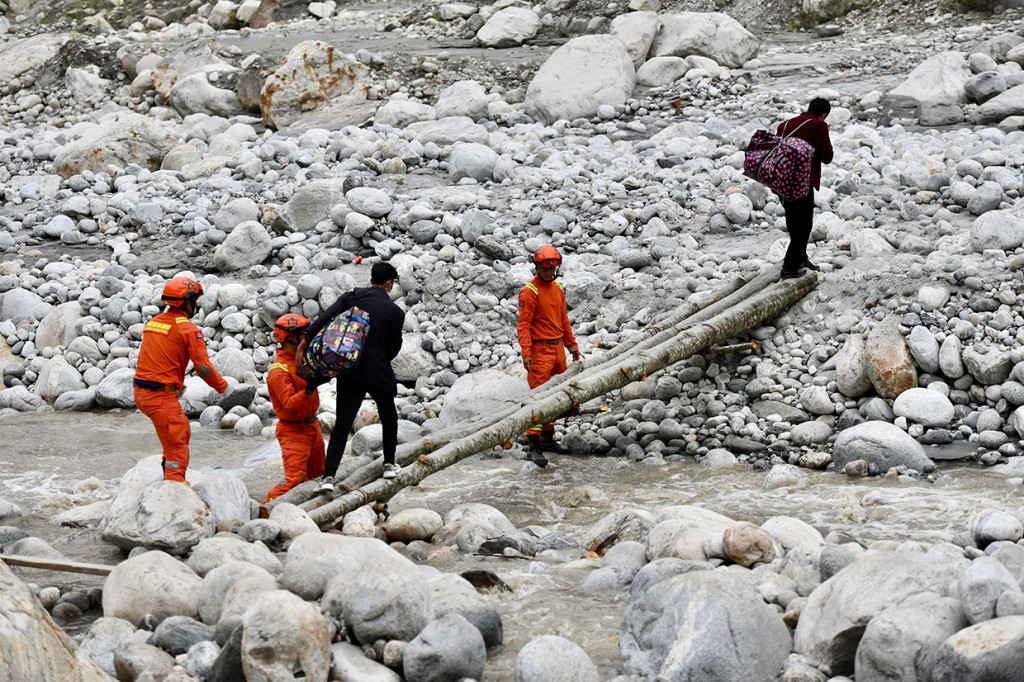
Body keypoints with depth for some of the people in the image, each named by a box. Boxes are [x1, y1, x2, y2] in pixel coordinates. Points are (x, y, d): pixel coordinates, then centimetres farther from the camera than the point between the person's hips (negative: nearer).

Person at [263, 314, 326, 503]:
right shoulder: (279, 371, -20)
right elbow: (290, 404, -26)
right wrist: (308, 390, -40)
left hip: (312, 426, 9)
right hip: (293, 430, -9)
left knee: (317, 474, 15)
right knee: (294, 480, -17)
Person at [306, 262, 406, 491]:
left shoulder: (353, 297, 2)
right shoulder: (395, 312, -3)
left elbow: (326, 318, -11)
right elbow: (394, 347, 4)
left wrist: (305, 341, -12)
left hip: (349, 371, 2)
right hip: (378, 372, -2)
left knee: (342, 424, 1)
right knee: (389, 417, 24)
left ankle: (329, 476, -9)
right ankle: (389, 464, 31)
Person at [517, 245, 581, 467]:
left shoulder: (557, 289, 12)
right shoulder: (530, 292, -11)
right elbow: (523, 325, -15)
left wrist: (572, 345, 22)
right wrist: (526, 353, -23)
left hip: (558, 349, 8)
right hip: (540, 350, -8)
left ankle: (548, 438, 24)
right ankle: (534, 447, -16)